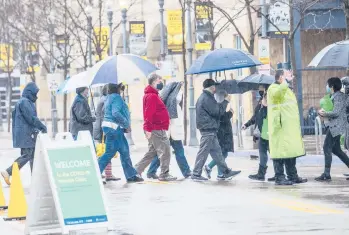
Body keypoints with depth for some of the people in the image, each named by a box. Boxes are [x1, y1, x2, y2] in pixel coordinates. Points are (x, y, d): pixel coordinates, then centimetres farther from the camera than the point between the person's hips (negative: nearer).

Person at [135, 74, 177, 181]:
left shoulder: (153, 95, 19)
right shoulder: (152, 96, -14)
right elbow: (148, 114, -21)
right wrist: (148, 129, -25)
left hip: (157, 129, 11)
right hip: (156, 130, -11)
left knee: (152, 152, 16)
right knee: (164, 150, -6)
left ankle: (136, 171, 17)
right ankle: (164, 174, -2)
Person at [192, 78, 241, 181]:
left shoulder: (204, 97, 17)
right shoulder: (207, 99, -16)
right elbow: (217, 112, -16)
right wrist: (225, 101, -6)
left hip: (209, 129, 11)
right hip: (208, 129, -11)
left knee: (217, 151, 13)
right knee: (203, 152, -5)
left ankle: (226, 172, 17)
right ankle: (196, 174, -1)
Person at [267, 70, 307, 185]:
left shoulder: (287, 89, 23)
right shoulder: (273, 88, -8)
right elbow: (280, 91, -35)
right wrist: (286, 80, -24)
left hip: (290, 127, 10)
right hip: (280, 127, -10)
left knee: (291, 151, 12)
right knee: (280, 151, -10)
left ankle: (292, 176, 19)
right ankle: (279, 177, -9)